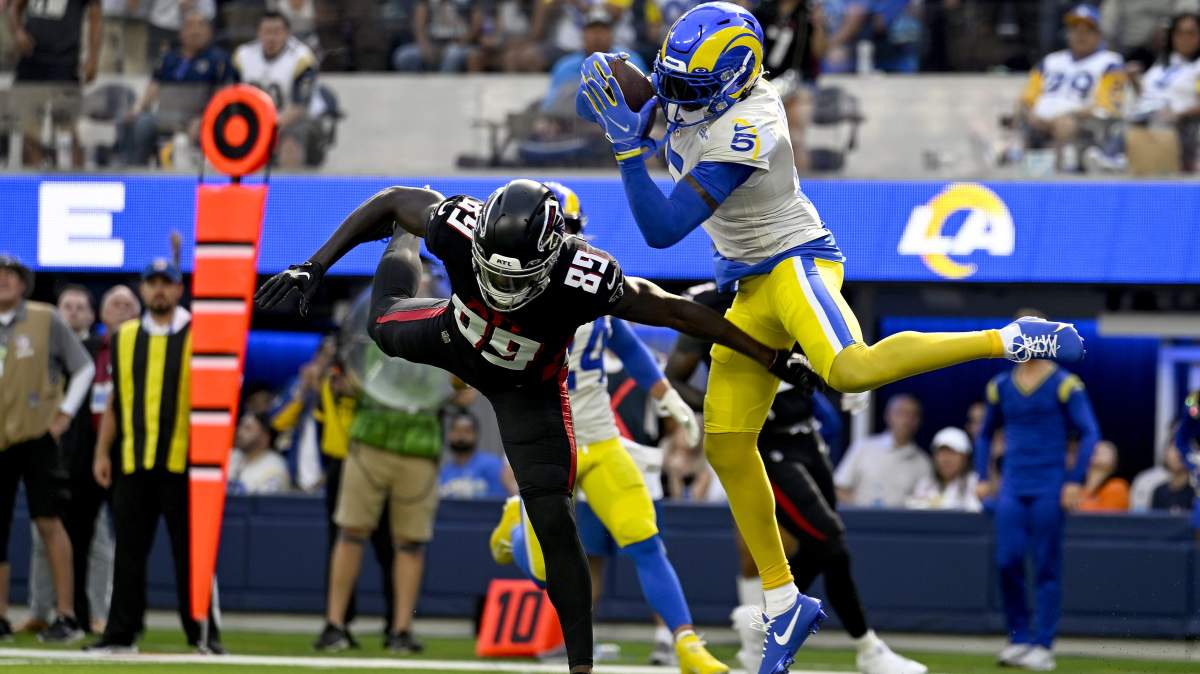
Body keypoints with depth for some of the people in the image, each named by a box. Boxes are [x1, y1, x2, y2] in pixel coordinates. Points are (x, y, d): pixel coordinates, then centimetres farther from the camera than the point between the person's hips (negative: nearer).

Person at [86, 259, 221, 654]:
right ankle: (121, 633, 9)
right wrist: (102, 452, 10)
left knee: (191, 551, -2)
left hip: (182, 461, -4)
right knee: (129, 549, 5)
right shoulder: (124, 338, 13)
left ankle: (204, 633, 3)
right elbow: (115, 400, 16)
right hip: (132, 461, 4)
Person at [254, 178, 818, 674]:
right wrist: (315, 266, -23)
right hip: (455, 338, 3)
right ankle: (403, 242, 68)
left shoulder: (585, 280, -46)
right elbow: (393, 200, -21)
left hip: (527, 390, -3)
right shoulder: (460, 230, -42)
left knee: (553, 524, -10)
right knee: (385, 328, 33)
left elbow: (677, 312, -31)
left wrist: (771, 359, -22)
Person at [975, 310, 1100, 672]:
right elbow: (985, 434, 23)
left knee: (1047, 567, -3)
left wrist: (1075, 481, -11)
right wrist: (982, 477, 13)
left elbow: (1090, 434, -5)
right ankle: (1018, 639, 9)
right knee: (1008, 562, -4)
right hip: (1012, 489, 4)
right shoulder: (1000, 386, 11)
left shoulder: (1064, 384, -3)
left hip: (1049, 489, -4)